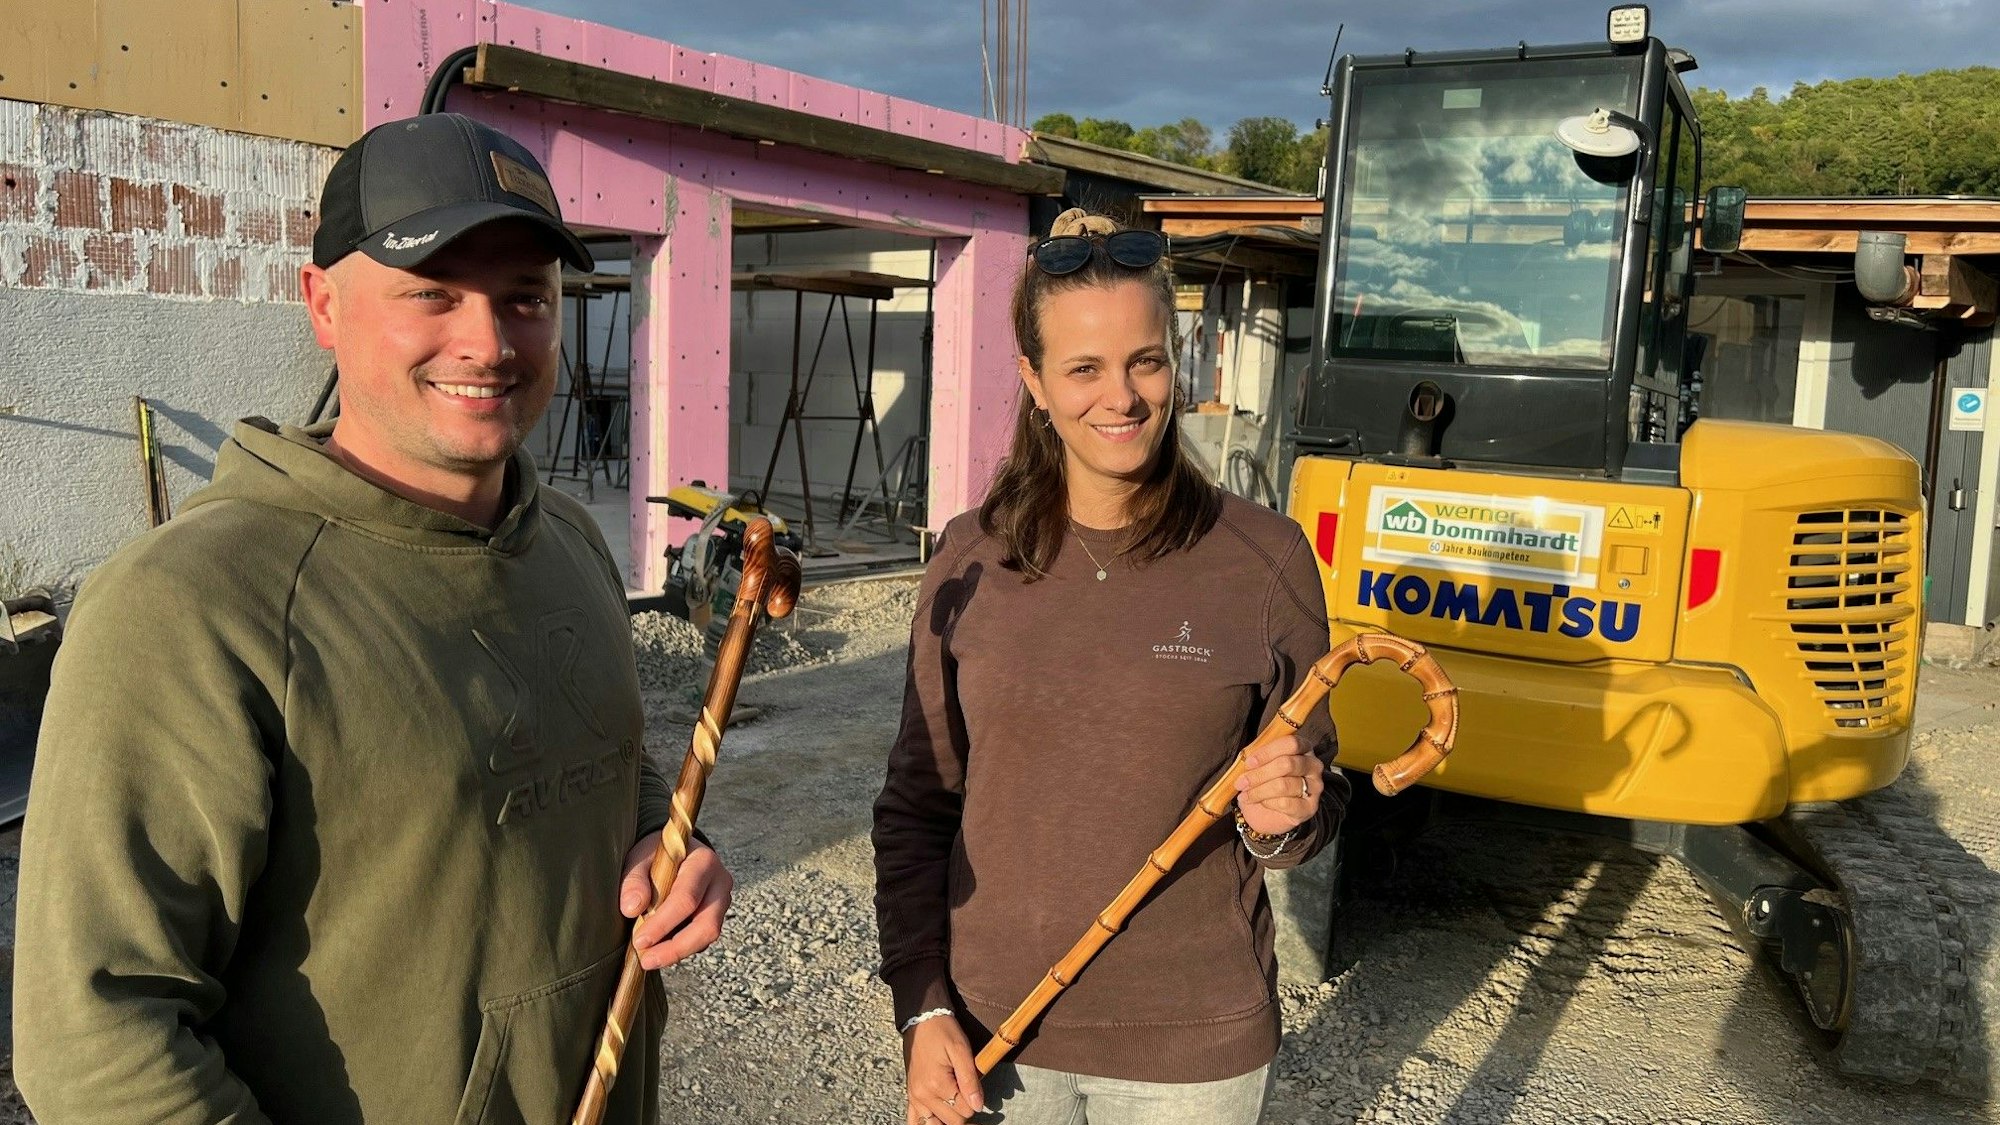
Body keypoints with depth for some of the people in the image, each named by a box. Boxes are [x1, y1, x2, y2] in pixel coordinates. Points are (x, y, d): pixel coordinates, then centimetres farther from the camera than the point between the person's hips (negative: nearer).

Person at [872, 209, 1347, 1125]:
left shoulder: (1264, 558, -8)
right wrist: (922, 1006, -4)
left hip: (1191, 1046, -1)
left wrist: (1282, 822, -19)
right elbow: (917, 803, 2)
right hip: (991, 1025, 1)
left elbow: (1312, 796, 2)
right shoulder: (971, 559, -4)